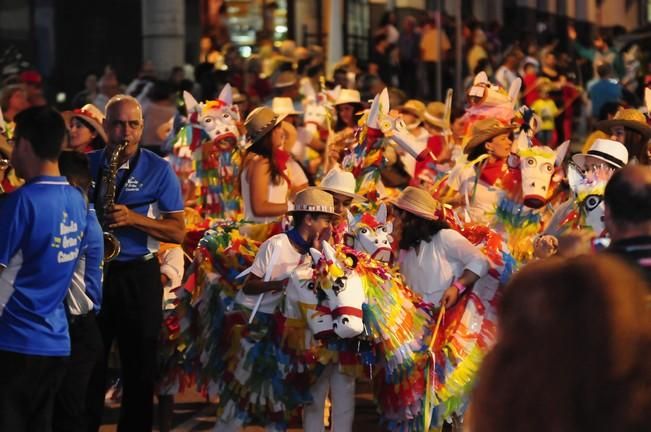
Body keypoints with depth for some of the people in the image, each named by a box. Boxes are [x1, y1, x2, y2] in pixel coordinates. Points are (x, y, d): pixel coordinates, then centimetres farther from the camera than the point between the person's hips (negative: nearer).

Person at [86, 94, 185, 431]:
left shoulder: (158, 169, -1)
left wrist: (133, 219, -17)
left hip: (138, 276, -2)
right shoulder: (86, 164, 6)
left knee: (140, 366, 4)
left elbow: (178, 231, -4)